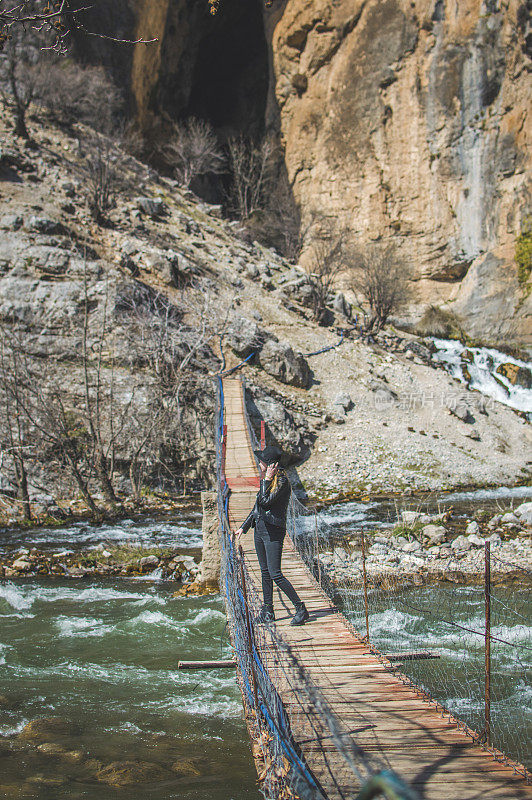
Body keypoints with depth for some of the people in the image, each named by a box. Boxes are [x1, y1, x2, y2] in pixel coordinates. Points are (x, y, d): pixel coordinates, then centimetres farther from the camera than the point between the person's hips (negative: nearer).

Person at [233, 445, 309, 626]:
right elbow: (257, 507, 20)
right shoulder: (267, 481, 11)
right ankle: (268, 611, 22)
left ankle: (301, 609, -5)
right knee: (265, 573, 13)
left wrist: (266, 479, -16)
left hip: (273, 531, -9)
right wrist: (243, 528, 22)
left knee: (275, 574, -12)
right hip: (259, 529, 9)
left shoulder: (282, 482, -15)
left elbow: (265, 501, -23)